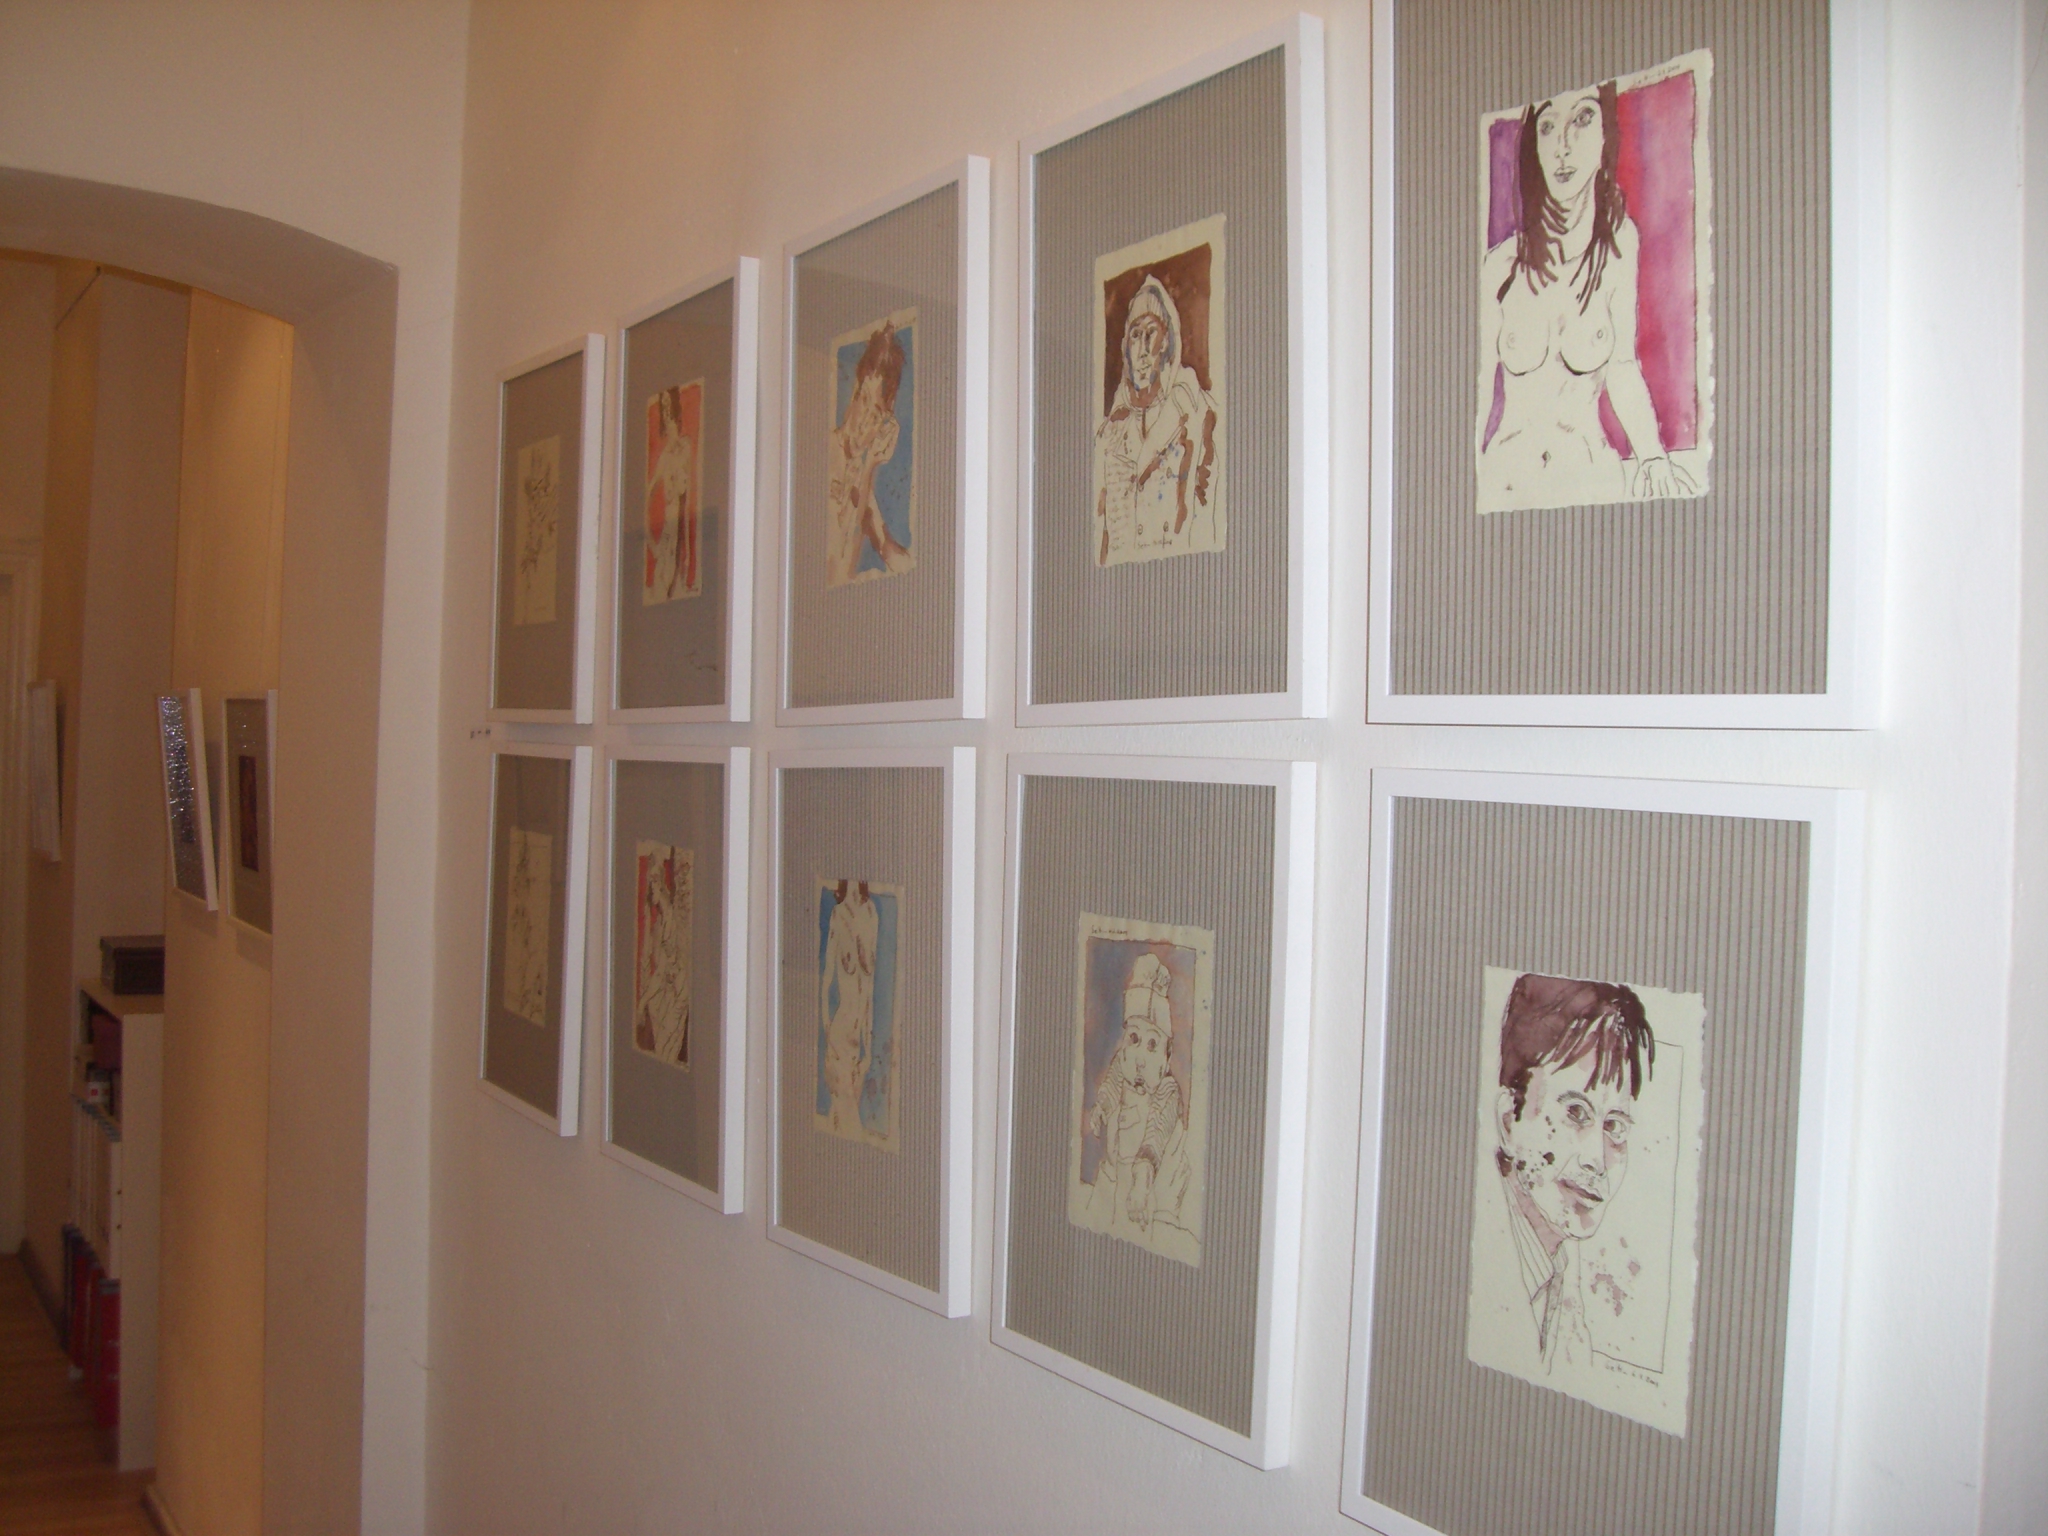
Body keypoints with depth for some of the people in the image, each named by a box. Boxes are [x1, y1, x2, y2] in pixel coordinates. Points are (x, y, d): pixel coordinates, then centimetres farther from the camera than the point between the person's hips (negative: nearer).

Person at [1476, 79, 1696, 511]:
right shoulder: (1501, 266, -1)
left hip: (1591, 474, 2)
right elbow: (1477, 398, 1)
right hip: (1505, 480, -2)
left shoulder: (1619, 245, 3)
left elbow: (1623, 368, 3)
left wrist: (1654, 457, -13)